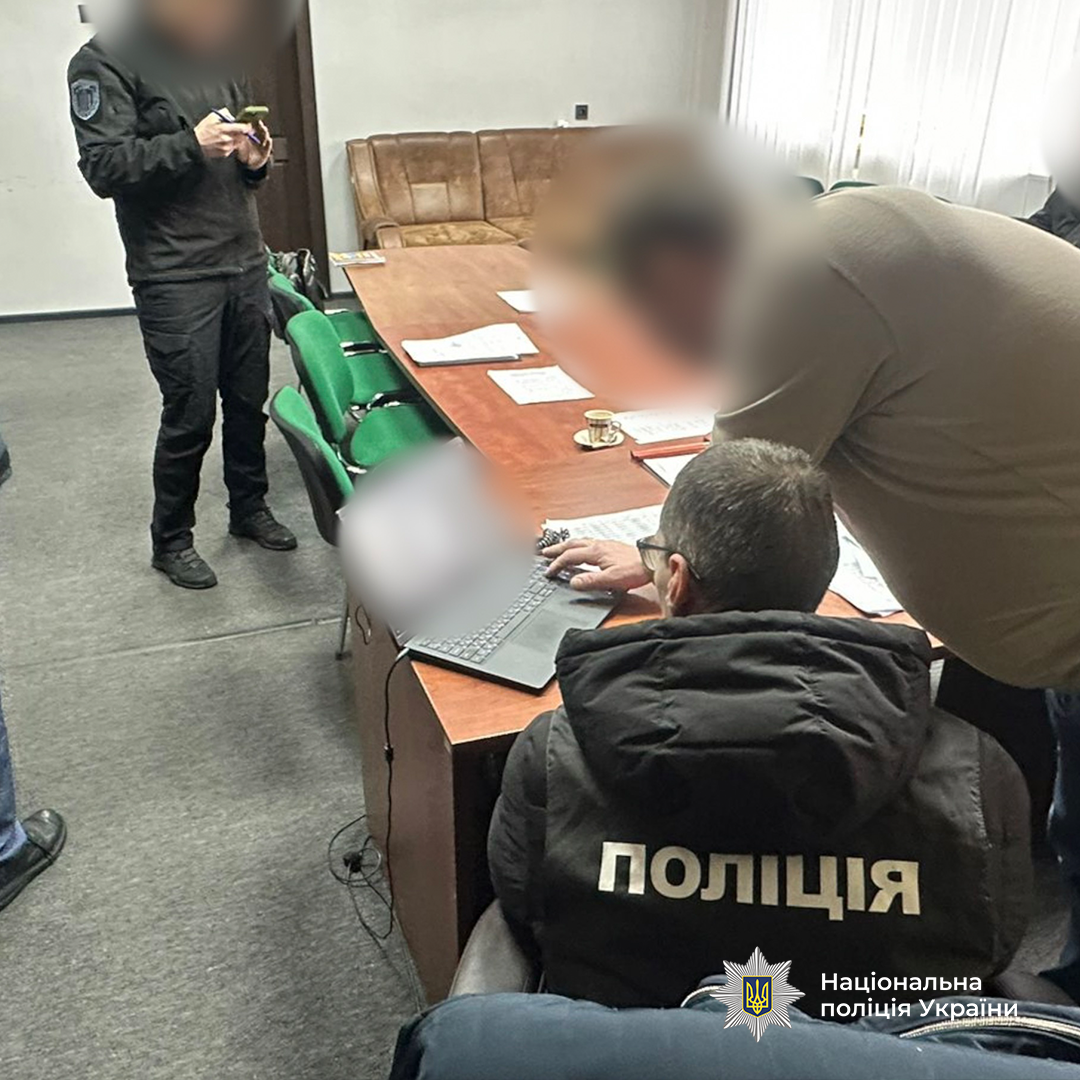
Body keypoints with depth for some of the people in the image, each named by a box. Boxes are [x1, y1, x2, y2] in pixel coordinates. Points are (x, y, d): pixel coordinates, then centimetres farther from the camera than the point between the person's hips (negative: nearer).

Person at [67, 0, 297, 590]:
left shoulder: (219, 59, 15)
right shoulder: (106, 61, -6)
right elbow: (102, 167, -14)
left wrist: (254, 162, 0)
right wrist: (192, 144, -23)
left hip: (246, 266, 6)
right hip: (175, 279, -6)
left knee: (249, 400, 12)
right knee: (190, 415, -2)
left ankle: (249, 508, 32)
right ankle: (171, 541, 17)